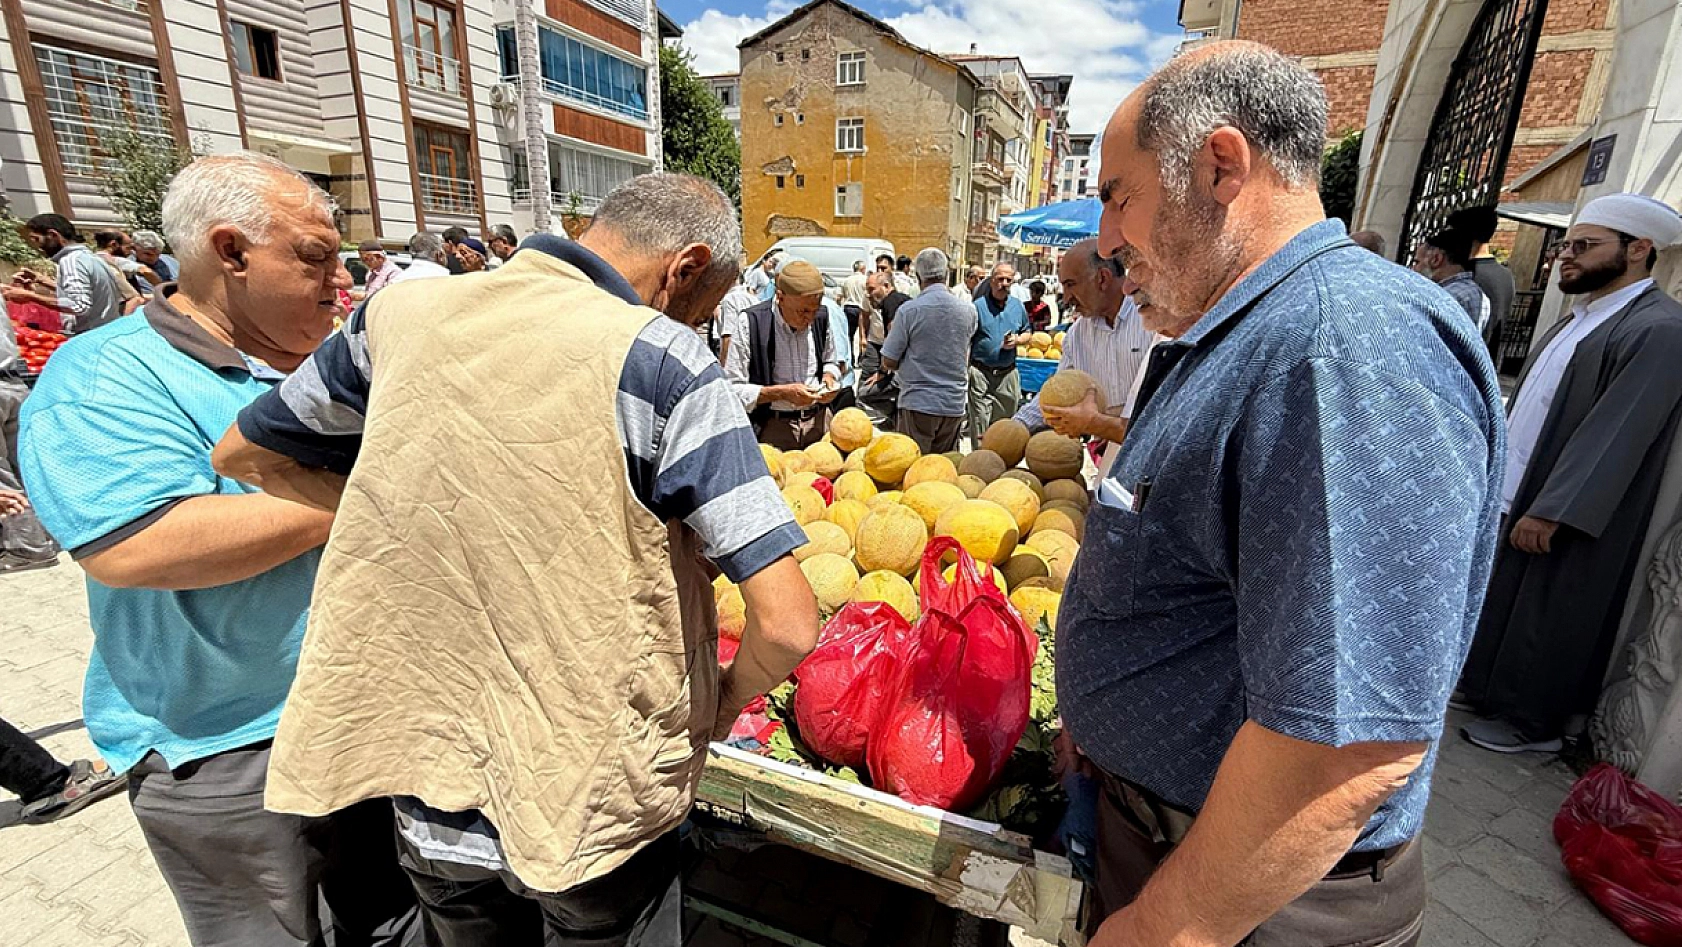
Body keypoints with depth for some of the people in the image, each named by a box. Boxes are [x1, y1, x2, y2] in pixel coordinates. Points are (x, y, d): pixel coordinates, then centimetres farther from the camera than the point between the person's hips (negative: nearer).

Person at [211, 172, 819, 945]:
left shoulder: (402, 312, -3)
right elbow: (786, 625, -25)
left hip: (424, 801, 5)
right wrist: (727, 701, -4)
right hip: (592, 808, -4)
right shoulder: (659, 359, -20)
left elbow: (243, 454, 15)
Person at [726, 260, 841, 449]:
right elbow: (731, 389, -15)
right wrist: (782, 393, -22)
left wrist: (829, 379, -4)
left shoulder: (821, 318, -1)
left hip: (819, 422, 4)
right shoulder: (751, 323, -15)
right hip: (771, 428, -4)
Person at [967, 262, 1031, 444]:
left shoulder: (1018, 306, 10)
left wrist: (1017, 340, -3)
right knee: (979, 426, -4)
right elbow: (966, 341, -4)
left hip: (1008, 374, 4)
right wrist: (965, 371, -12)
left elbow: (1026, 332, 21)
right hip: (980, 373, -4)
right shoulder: (978, 306, -3)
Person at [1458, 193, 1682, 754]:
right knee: (1502, 601, 18)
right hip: (1522, 497, 8)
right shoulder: (1584, 315, 10)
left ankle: (1533, 721, 23)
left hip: (1570, 518, -8)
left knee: (1545, 620, 6)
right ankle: (1488, 687, 35)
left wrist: (1550, 512, -24)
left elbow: (1615, 435, -23)